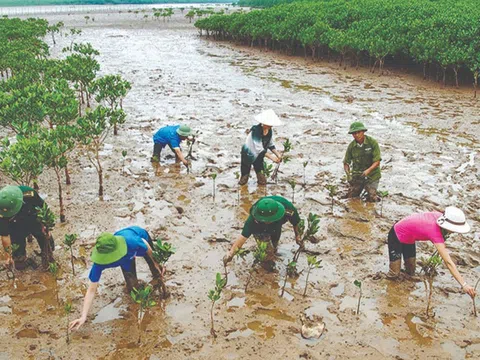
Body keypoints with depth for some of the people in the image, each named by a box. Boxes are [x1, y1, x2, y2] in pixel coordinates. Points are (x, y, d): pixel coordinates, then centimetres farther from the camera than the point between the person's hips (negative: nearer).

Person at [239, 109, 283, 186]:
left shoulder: (270, 131, -13)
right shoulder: (256, 131, -33)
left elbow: (270, 145, 2)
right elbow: (259, 149, -34)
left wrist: (277, 154, -11)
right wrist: (271, 157, -34)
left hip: (259, 156, 5)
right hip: (248, 153, -5)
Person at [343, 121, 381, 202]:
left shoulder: (372, 142, -13)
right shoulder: (351, 146, -4)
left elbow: (377, 162, -15)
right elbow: (346, 163, 2)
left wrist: (368, 171, -32)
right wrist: (348, 174, -18)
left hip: (371, 175, -3)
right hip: (356, 175, 3)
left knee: (371, 199, -12)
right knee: (350, 197, -1)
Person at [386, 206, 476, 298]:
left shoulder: (439, 216, -21)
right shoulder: (435, 232, -40)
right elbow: (448, 262, -43)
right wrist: (464, 284, -45)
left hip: (409, 238, 8)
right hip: (397, 235, -8)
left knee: (411, 273, 11)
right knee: (394, 274, -8)